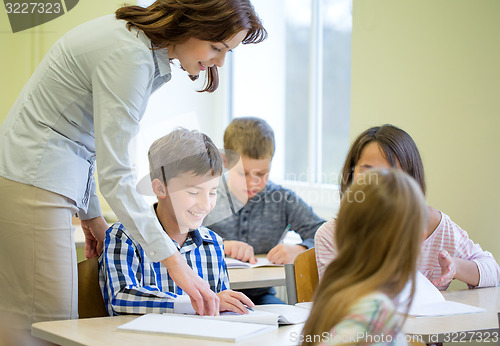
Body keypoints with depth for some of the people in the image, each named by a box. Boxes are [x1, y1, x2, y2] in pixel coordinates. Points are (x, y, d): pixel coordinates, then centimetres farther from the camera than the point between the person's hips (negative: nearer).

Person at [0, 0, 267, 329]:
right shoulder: (129, 55, -21)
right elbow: (116, 177, -24)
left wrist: (91, 213, 16)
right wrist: (173, 261, -26)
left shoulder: (144, 46, 9)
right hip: (32, 188, -10)